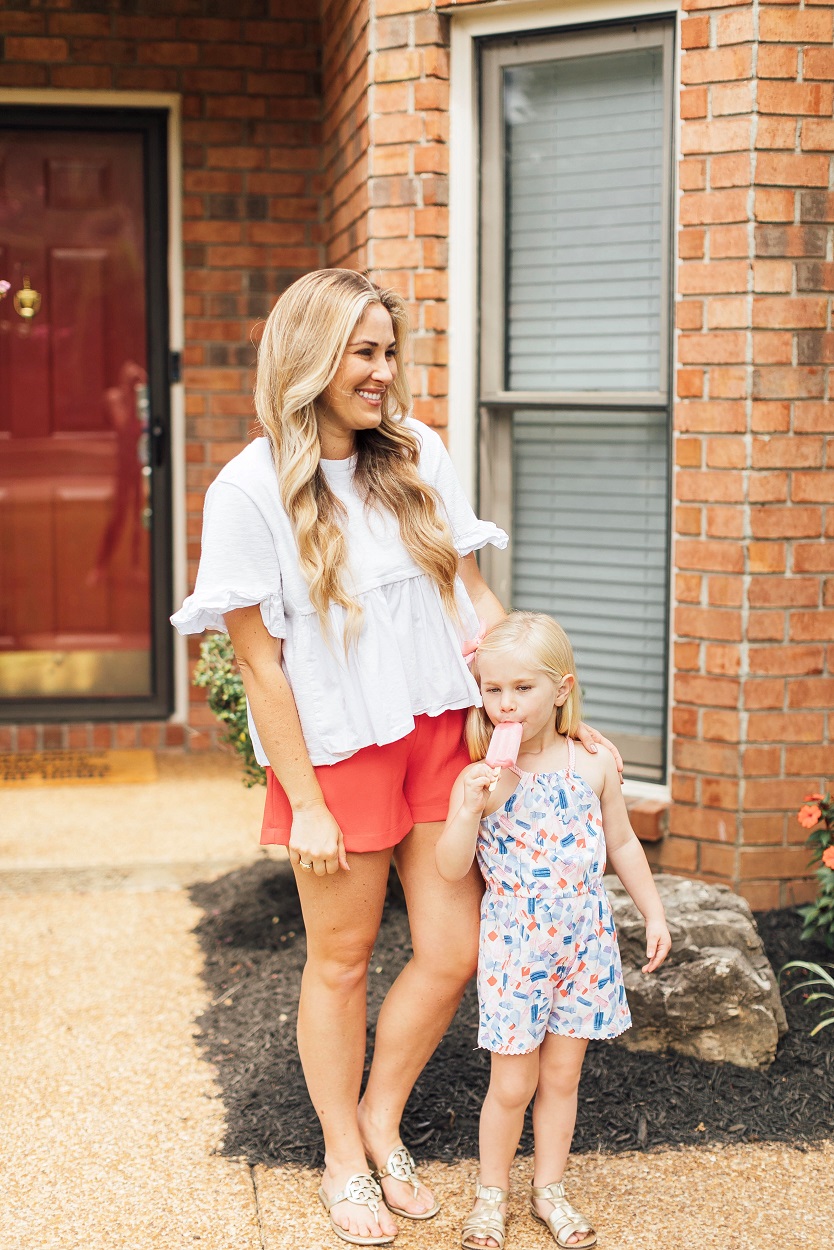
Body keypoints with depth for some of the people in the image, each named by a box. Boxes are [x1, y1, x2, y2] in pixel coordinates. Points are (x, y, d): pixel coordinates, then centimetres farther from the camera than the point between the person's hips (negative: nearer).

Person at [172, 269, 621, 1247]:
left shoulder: (417, 454, 3)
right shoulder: (251, 489, -11)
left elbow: (474, 597, 8)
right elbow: (259, 661, -10)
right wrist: (303, 803, -11)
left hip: (440, 734, 4)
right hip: (337, 752, -4)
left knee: (454, 952, 5)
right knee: (341, 961, 10)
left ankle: (382, 1120, 31)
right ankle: (344, 1160, 31)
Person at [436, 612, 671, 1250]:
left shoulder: (594, 764, -4)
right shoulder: (479, 778, -11)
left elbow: (622, 844, 9)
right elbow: (451, 869, -12)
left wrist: (654, 914, 11)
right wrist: (470, 809, -27)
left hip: (585, 940, 2)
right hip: (514, 944, -2)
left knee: (562, 1077, 13)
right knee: (512, 1085, 5)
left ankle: (550, 1188, 30)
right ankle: (492, 1192, 26)